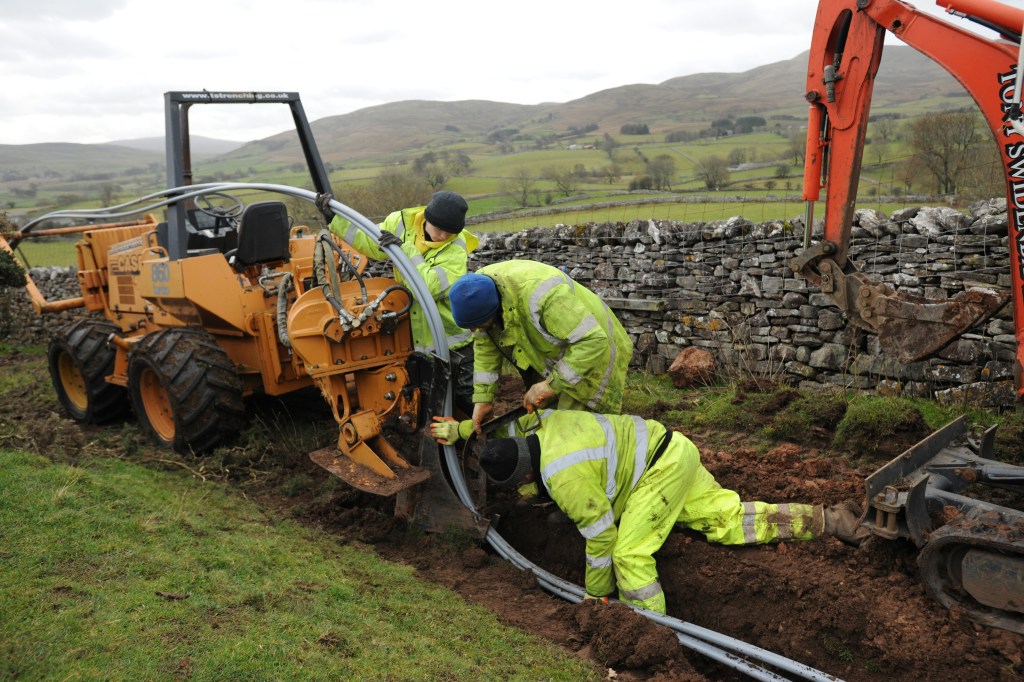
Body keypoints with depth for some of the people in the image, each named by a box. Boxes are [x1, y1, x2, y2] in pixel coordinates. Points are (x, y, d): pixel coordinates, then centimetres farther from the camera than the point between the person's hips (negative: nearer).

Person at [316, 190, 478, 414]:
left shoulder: (456, 249, -21)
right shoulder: (403, 223, -8)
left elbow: (431, 286, -33)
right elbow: (371, 243, 3)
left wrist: (404, 249, -34)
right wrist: (335, 218, -2)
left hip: (452, 337, -4)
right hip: (416, 335, 4)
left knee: (467, 399, 5)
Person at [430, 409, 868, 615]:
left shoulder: (562, 475, -26)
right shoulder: (546, 425, -2)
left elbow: (601, 535, -18)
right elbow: (510, 421, 23)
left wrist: (595, 595, -4)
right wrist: (460, 429, 24)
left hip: (663, 469, -10)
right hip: (672, 451, 10)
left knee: (630, 556, -15)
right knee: (728, 520, 14)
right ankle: (825, 520, 18)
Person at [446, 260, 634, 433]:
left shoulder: (541, 294, -41)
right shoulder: (478, 289, -18)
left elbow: (593, 341, -40)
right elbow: (485, 346, -6)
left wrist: (551, 385, -34)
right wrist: (483, 398, -11)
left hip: (591, 355, -7)